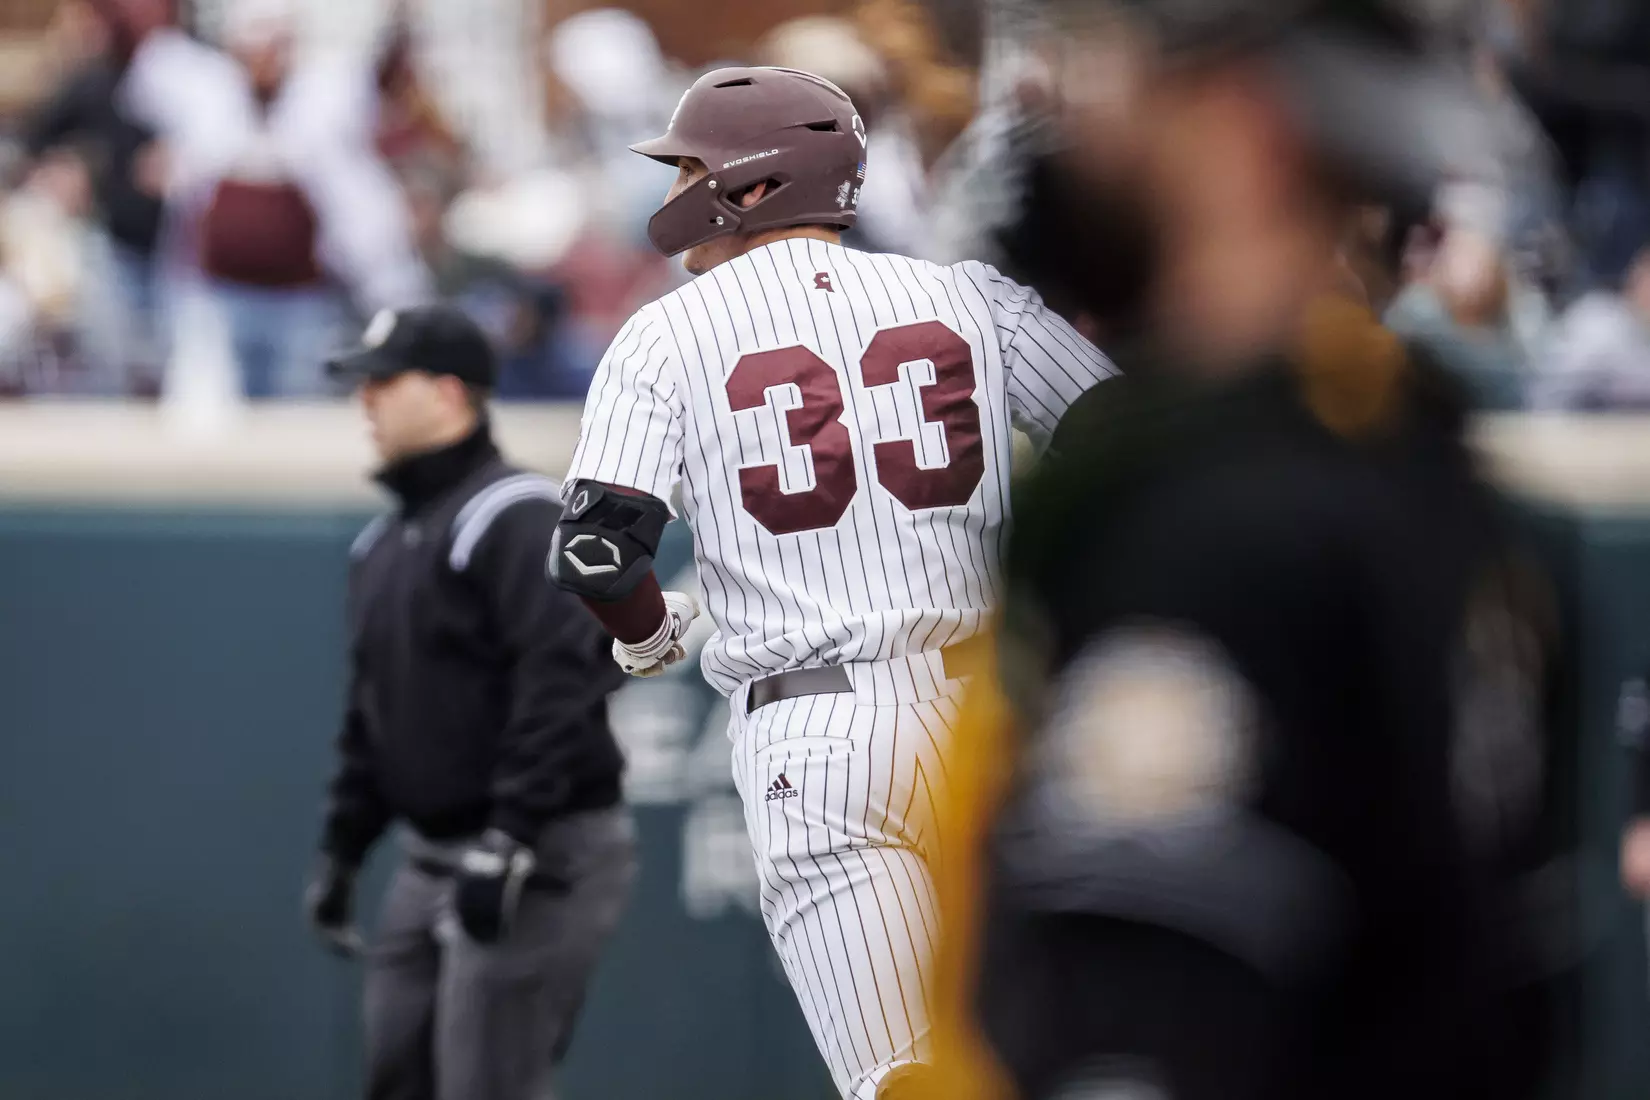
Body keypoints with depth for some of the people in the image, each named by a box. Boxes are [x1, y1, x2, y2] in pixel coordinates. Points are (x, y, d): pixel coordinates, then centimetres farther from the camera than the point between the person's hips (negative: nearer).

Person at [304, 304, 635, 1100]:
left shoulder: (516, 518, -12)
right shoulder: (384, 542, 17)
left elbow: (561, 684, -22)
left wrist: (510, 841, -26)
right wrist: (341, 848, 19)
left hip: (546, 856, -9)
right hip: (430, 859, 9)